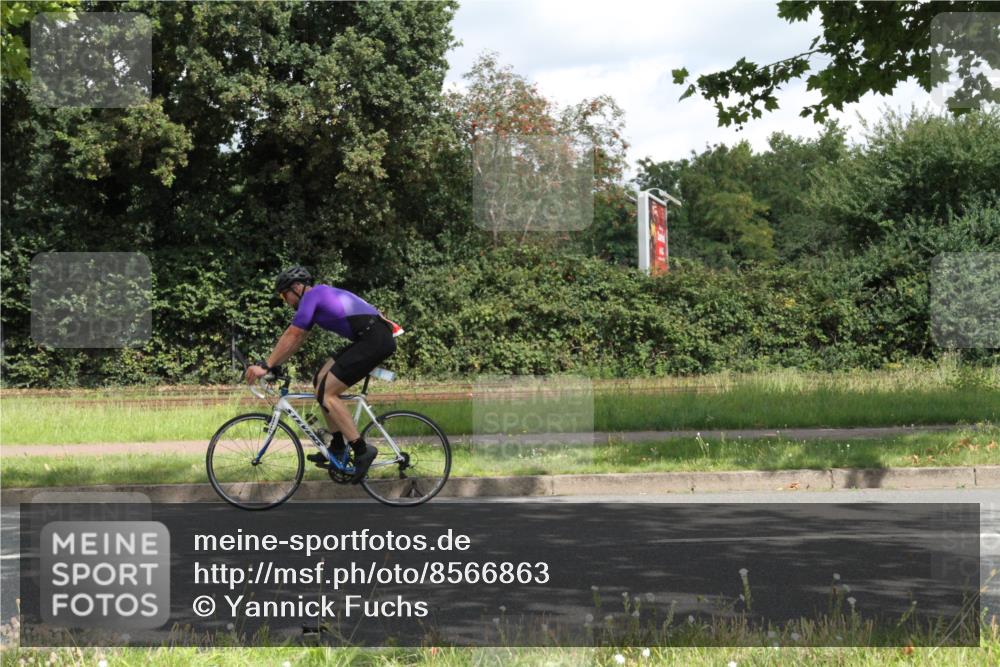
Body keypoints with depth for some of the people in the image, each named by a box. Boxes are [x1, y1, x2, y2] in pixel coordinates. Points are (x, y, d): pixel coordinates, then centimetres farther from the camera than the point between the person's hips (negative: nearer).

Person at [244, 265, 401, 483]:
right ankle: (338, 447, 17)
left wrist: (265, 366, -3)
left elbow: (291, 337, -6)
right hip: (374, 340, 10)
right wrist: (272, 363, 27)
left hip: (374, 340, -10)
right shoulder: (321, 297, 25)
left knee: (325, 392, -8)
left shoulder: (312, 296, -4)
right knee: (321, 379, 13)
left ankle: (362, 450, -9)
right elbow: (298, 340, 29)